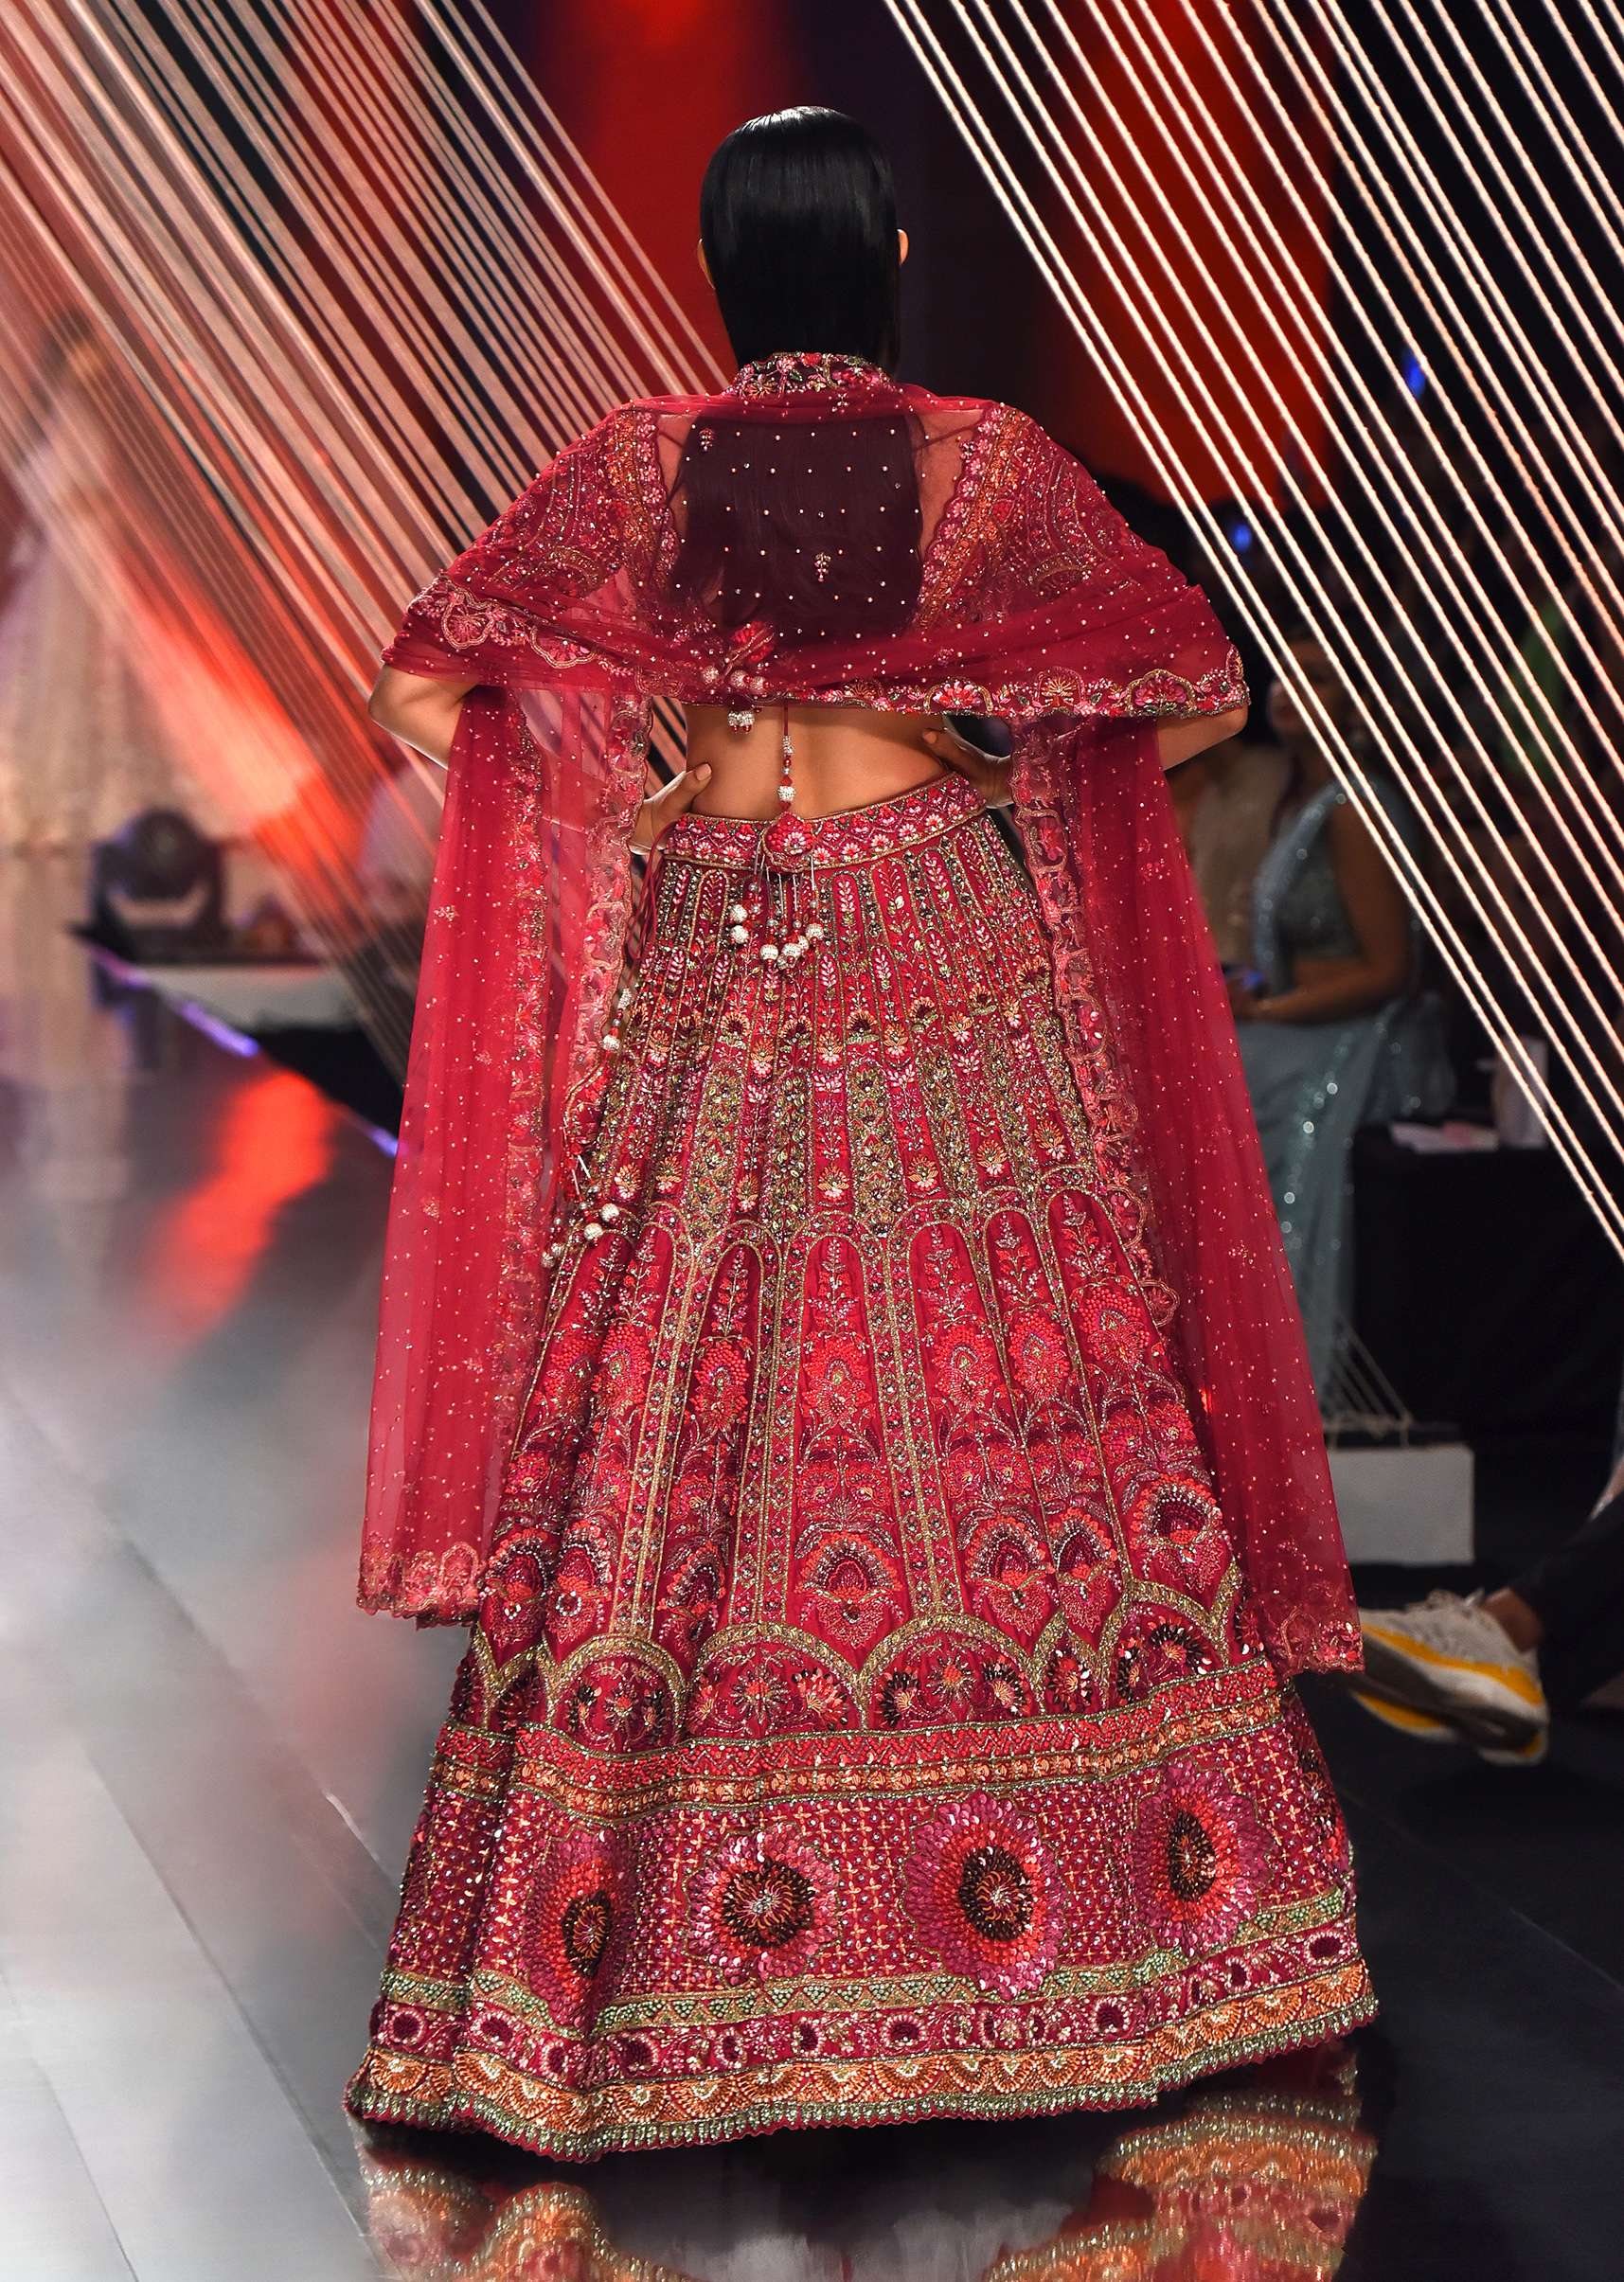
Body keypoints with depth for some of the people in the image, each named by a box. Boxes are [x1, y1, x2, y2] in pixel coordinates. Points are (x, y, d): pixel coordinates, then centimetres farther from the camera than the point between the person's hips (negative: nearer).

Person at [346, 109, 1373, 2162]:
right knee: (1018, 1401, 6)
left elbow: (421, 698, -4)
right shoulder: (990, 462, -2)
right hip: (958, 963, -1)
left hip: (710, 974, 1)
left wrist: (615, 812, 5)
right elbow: (1202, 700, 2)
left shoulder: (636, 464, 0)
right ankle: (1093, 1903, 15)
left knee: (679, 1422, 4)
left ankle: (631, 1933, 9)